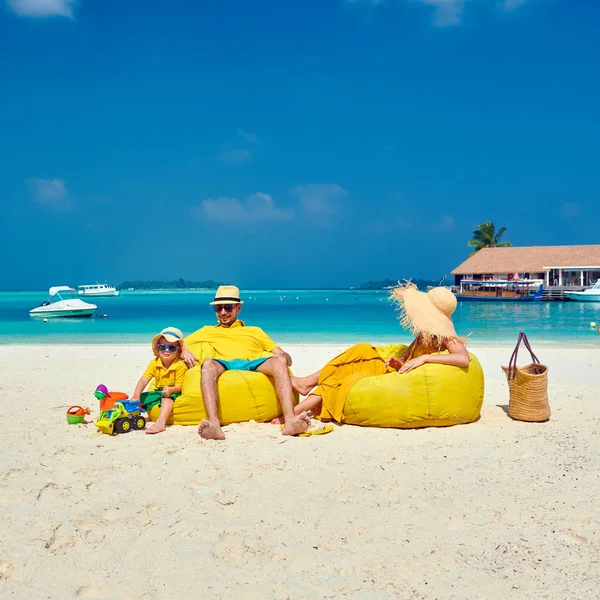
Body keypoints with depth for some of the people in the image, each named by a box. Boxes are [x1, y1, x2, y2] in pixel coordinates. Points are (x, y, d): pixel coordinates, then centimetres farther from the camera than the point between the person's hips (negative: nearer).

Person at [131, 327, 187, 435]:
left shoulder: (180, 365, -18)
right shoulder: (154, 363, -4)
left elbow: (179, 386, -18)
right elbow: (144, 380, -11)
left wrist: (171, 389, -42)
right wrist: (136, 396, -23)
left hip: (173, 393, -7)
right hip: (159, 392, 7)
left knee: (167, 397, -37)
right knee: (141, 398, -8)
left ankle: (161, 422, -56)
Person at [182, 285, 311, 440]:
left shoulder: (255, 331, 36)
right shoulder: (208, 331, 37)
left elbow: (285, 356, 28)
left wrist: (284, 357, 1)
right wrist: (184, 351, 5)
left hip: (253, 365, 1)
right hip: (223, 365, -1)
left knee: (280, 361, -32)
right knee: (208, 363, -38)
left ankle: (290, 421, -49)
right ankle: (213, 424, -57)